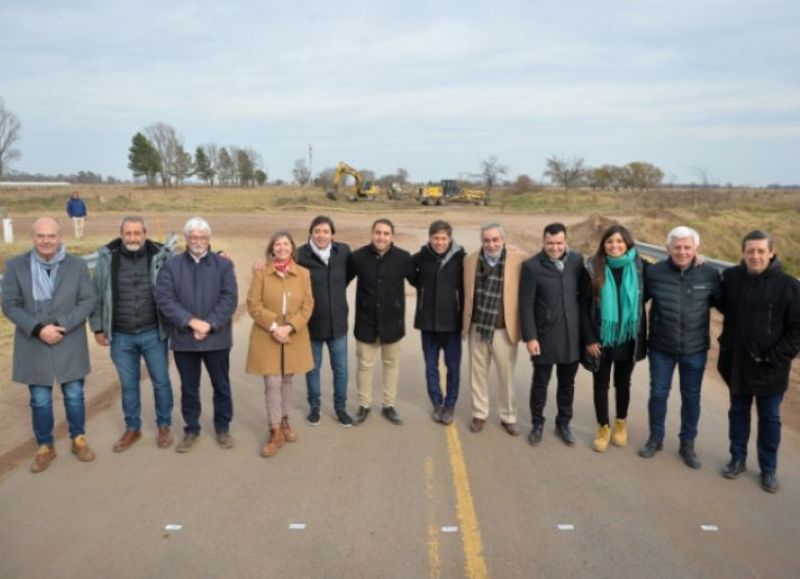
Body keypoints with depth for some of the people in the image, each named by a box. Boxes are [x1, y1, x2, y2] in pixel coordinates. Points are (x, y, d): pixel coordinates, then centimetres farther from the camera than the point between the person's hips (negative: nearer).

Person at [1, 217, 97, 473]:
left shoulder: (77, 265, -2)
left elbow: (88, 300, -4)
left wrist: (62, 326, -16)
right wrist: (38, 329, -17)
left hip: (70, 344, 0)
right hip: (33, 344, 0)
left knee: (74, 396, 11)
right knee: (40, 401, 9)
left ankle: (79, 440, 31)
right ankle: (45, 447, 28)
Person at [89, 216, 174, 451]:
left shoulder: (161, 256, -9)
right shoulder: (106, 257, -5)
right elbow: (97, 295, 2)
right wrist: (98, 328, 3)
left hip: (153, 333, -1)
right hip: (120, 336, 1)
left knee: (161, 381, 10)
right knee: (128, 385, 14)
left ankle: (164, 426, 28)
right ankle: (132, 428, 31)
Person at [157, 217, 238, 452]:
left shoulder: (224, 264, 2)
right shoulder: (171, 266, 2)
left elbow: (229, 299, -7)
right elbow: (164, 299, -9)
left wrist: (209, 325, -18)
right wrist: (192, 322, -19)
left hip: (216, 337, 0)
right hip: (183, 338, 0)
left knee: (221, 386, 11)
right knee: (189, 387, 12)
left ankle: (223, 428, 27)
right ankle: (191, 430, 27)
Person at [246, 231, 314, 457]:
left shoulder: (303, 273, 2)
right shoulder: (261, 273, -3)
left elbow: (307, 306, -1)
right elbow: (253, 305, -6)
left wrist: (289, 327, -14)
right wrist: (273, 326, -16)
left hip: (294, 336, 2)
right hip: (266, 336, -2)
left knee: (287, 380, 14)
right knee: (272, 383, -3)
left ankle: (284, 421, 33)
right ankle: (276, 432, 7)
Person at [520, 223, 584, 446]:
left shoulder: (577, 260, 0)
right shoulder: (532, 266, -10)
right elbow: (526, 305, -9)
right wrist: (530, 337, -13)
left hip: (572, 335, 3)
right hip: (544, 335, -3)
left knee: (567, 383, 15)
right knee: (540, 382, 10)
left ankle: (563, 424, 32)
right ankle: (537, 423, 29)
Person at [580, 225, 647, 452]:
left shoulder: (640, 267, -6)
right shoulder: (593, 269, -10)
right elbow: (584, 306, -8)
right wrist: (589, 339, -10)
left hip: (628, 338, 1)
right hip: (601, 338, -1)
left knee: (623, 383, 17)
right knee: (601, 384, 9)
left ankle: (621, 424, 37)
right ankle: (603, 428, 26)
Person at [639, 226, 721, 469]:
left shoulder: (709, 274, -10)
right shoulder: (653, 272, -10)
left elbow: (722, 303, 4)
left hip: (695, 349, 0)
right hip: (661, 348, 0)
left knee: (691, 397, 13)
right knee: (658, 393, 12)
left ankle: (687, 443, 31)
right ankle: (655, 438, 32)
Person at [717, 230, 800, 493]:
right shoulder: (730, 277, -5)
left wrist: (776, 359, -14)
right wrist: (726, 346, 2)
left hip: (770, 369, -2)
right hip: (737, 363, 2)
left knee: (769, 417, 12)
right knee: (738, 412, 17)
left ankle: (768, 468, 28)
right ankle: (737, 459, 33)